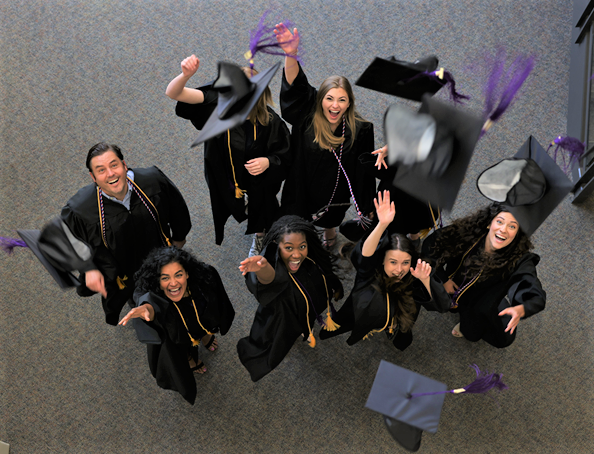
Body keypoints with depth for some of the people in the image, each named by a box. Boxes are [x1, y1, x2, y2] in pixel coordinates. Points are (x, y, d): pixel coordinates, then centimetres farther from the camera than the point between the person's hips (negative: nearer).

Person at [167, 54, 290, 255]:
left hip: (260, 180, -1)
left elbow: (283, 155, -17)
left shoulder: (270, 122, -33)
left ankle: (259, 235, 64)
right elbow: (173, 93, -39)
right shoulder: (217, 103, -30)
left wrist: (268, 161, -39)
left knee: (260, 208, 28)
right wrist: (186, 75, -60)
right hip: (227, 176, 2)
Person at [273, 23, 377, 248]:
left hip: (335, 194, 1)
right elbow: (295, 85, -40)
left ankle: (330, 230, 70)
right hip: (302, 189, 0)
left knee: (331, 220, 34)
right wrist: (291, 54, -60)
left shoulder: (360, 130, -25)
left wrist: (366, 208, -12)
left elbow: (364, 170, -17)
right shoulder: (307, 116, -25)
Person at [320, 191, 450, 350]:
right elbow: (364, 254, -62)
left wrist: (425, 280, -55)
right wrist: (382, 224, -78)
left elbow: (442, 306, -38)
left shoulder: (414, 282, -31)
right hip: (362, 320, -1)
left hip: (394, 327, 2)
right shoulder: (371, 271, -38)